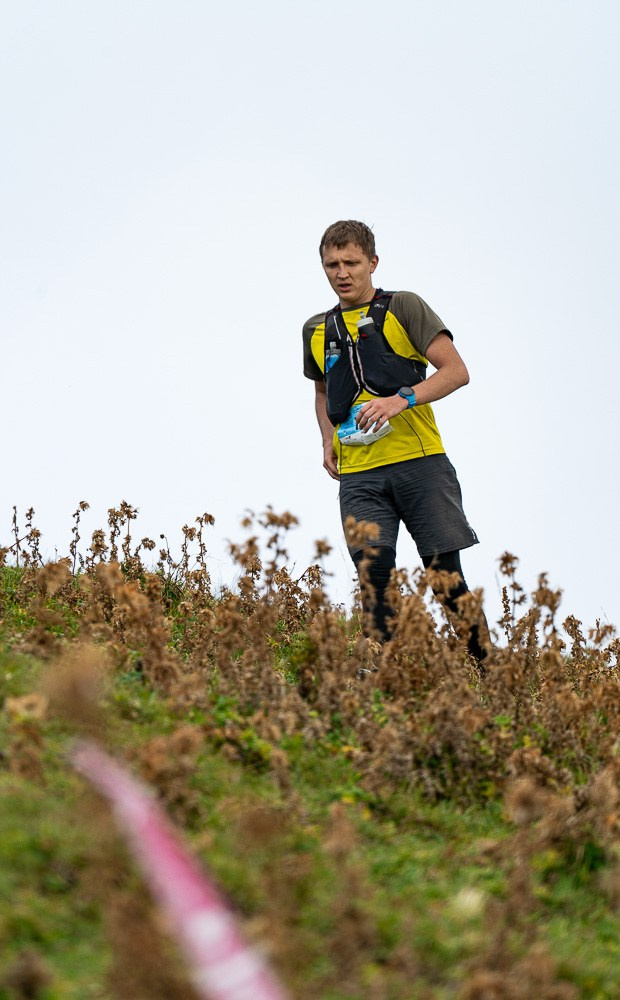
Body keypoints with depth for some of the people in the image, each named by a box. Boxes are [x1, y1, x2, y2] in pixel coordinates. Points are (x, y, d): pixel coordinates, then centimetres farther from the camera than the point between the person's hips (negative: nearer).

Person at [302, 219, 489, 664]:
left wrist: (402, 400, -18)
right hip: (358, 475, 3)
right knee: (374, 577, -9)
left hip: (420, 463, -3)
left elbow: (456, 371, -4)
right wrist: (328, 440, 17)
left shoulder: (404, 308, 3)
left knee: (447, 576, -1)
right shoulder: (316, 330, 17)